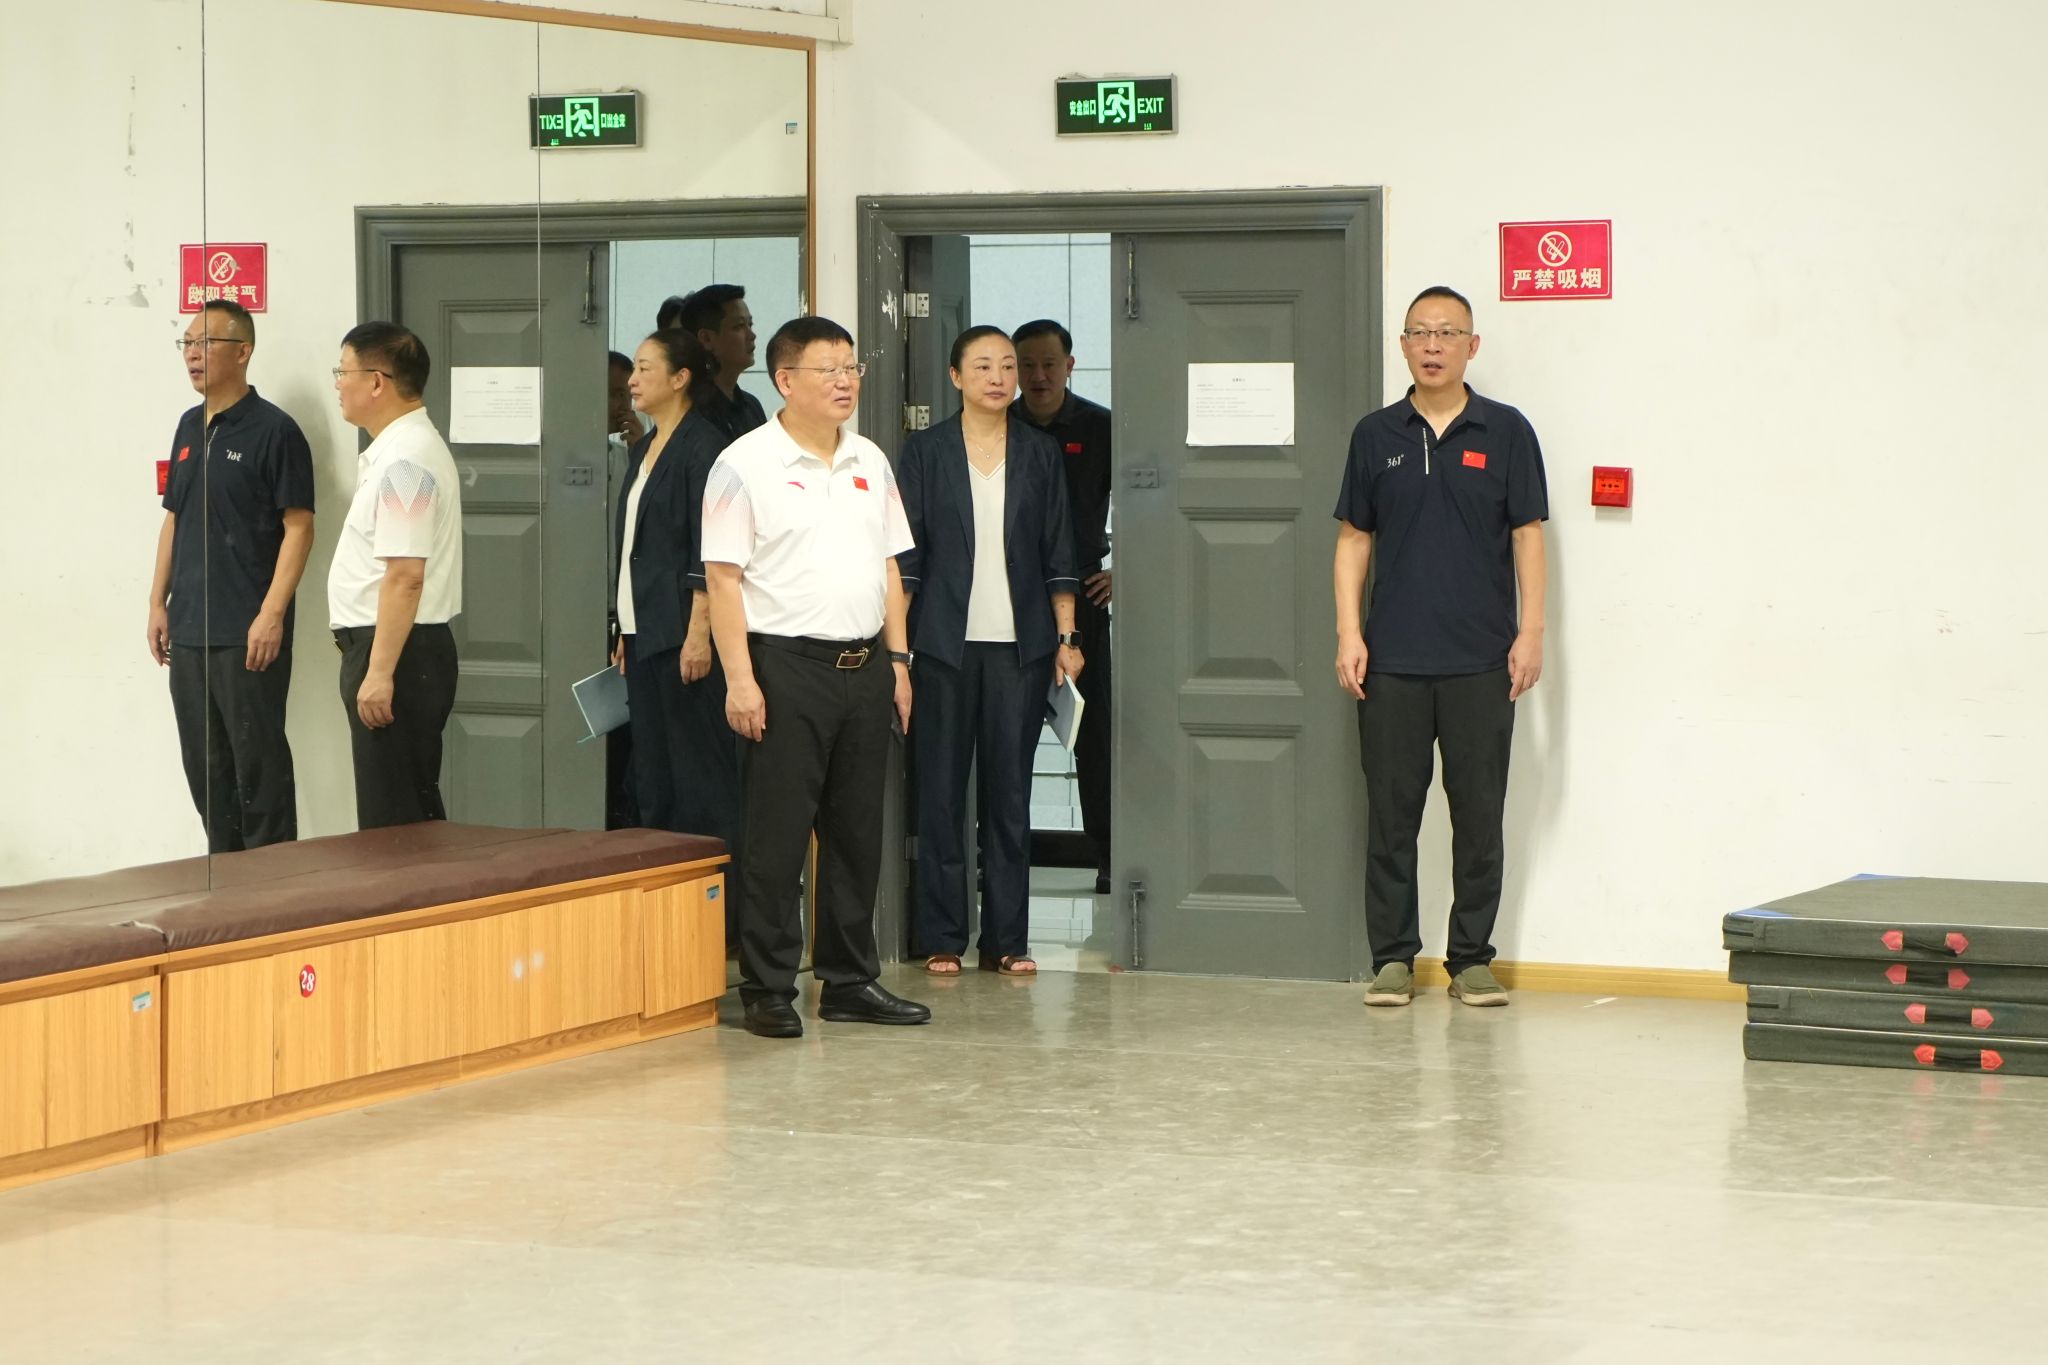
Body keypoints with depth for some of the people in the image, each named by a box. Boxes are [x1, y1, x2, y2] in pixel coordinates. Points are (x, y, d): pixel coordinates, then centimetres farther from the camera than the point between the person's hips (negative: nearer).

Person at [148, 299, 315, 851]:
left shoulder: (274, 431, -9)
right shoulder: (189, 428, 13)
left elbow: (298, 527, -12)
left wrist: (272, 614, -18)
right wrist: (158, 603, 14)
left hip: (248, 635, -7)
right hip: (188, 632, 7)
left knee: (259, 763, -3)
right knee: (204, 764, 11)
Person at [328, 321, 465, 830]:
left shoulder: (404, 460, -17)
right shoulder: (395, 449, 16)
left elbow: (405, 576, -24)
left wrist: (379, 672, -25)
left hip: (396, 652, -11)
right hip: (384, 649, 11)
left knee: (394, 824, -7)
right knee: (416, 812, 13)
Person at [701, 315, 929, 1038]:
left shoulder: (870, 462, 13)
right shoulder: (746, 464, -6)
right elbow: (723, 578, -9)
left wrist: (898, 658, 11)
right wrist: (740, 679, -15)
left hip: (864, 664, 6)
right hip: (786, 664, -6)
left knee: (858, 831, 10)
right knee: (777, 835, -4)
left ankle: (850, 981, 19)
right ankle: (768, 990, 2)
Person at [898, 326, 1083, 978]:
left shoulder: (1040, 452, 10)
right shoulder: (926, 451, 4)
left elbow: (1059, 555, 10)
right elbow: (904, 552, 2)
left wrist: (1066, 638, 4)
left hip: (1020, 644, 2)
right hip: (946, 642, -2)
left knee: (1010, 787, 3)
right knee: (941, 787, 0)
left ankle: (1007, 938, 9)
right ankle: (940, 937, 7)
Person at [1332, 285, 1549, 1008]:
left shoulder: (1505, 432, 3)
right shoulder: (1377, 435, 7)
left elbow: (1527, 536, 2)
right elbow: (1354, 537, 9)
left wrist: (1530, 632, -6)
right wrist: (1348, 632, -1)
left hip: (1480, 661, -1)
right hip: (1392, 659, 1)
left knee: (1479, 814, 3)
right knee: (1391, 813, 3)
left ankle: (1472, 958, 11)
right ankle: (1393, 957, 10)